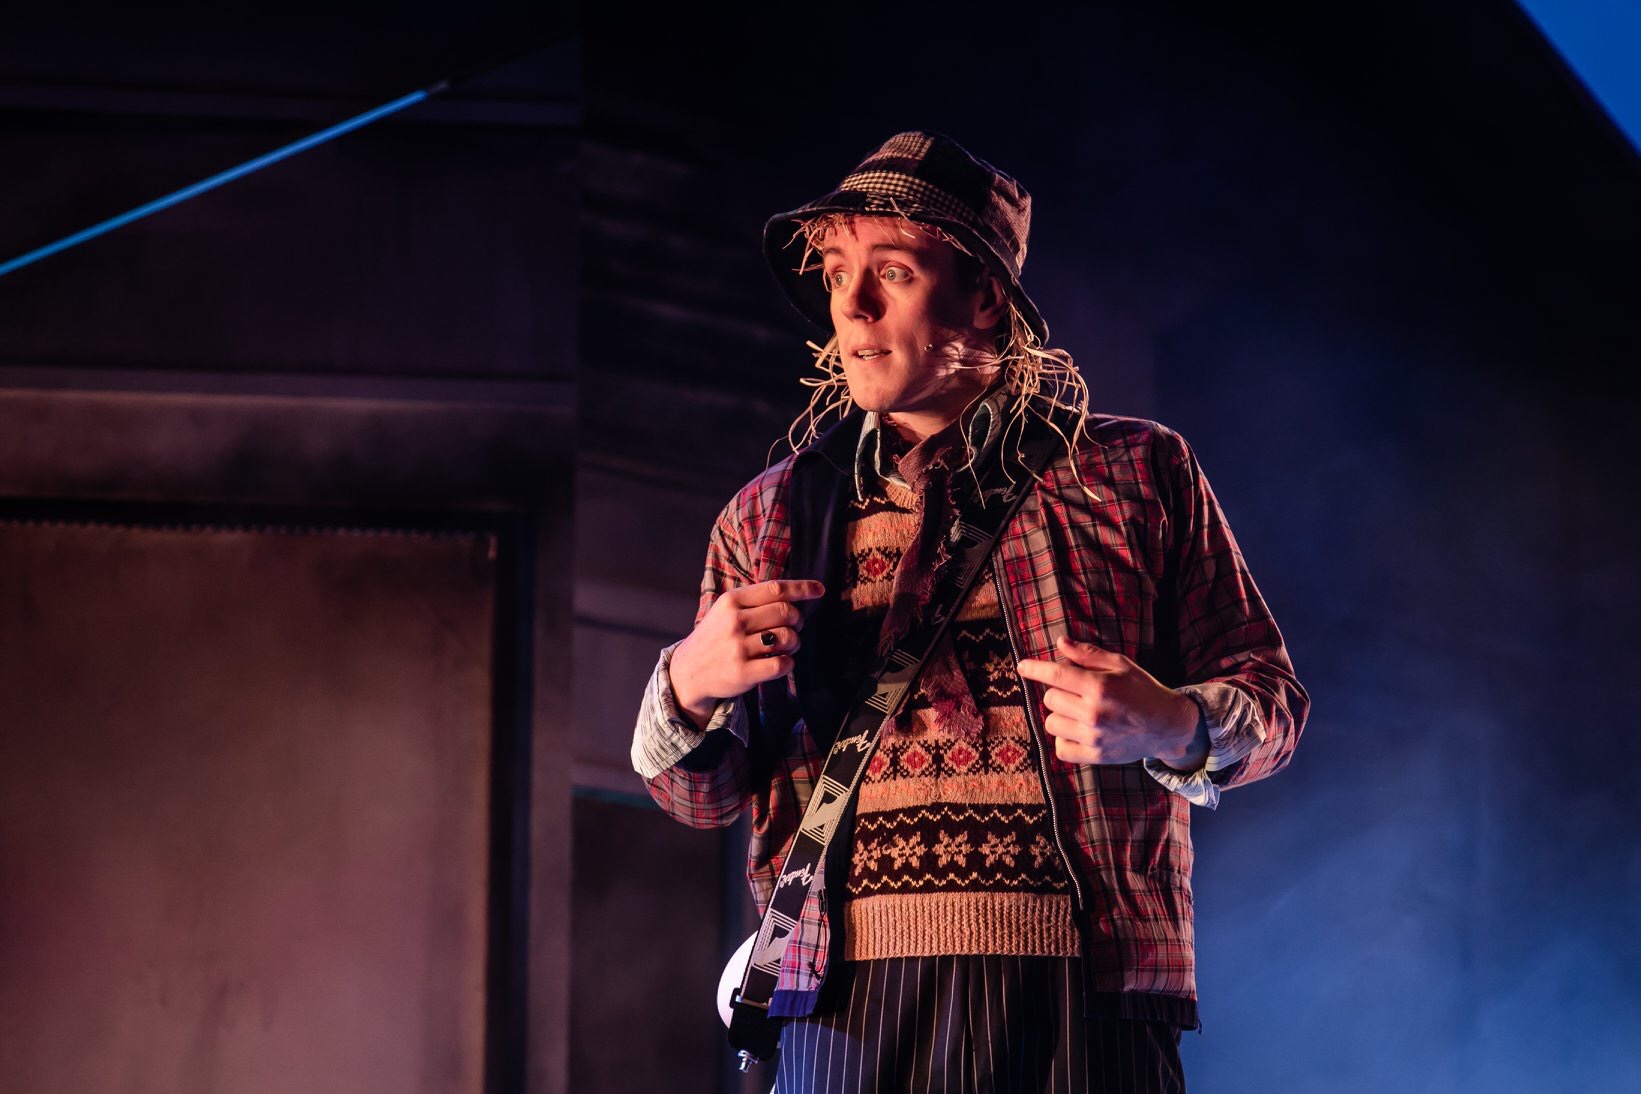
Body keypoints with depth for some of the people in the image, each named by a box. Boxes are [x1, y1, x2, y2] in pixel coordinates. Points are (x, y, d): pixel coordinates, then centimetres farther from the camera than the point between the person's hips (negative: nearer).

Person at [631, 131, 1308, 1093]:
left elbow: (1272, 698, 10)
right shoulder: (773, 516, 17)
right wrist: (688, 693, -5)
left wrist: (1177, 730, -13)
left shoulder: (1137, 472, 10)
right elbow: (705, 796, 18)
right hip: (848, 999, 2)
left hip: (1077, 989, -2)